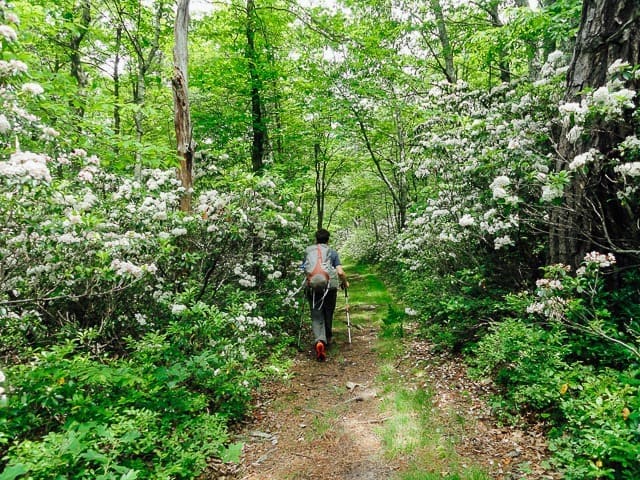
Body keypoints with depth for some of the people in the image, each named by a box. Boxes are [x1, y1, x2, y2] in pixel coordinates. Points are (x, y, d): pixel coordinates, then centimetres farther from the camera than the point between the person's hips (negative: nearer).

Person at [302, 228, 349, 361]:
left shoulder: (308, 251, 15)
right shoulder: (332, 252, 11)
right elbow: (340, 272, 1)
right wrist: (345, 283, 19)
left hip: (312, 286, 0)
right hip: (330, 285, 0)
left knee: (316, 316, 2)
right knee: (328, 314, 18)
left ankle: (319, 341, -20)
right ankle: (327, 339, 35)